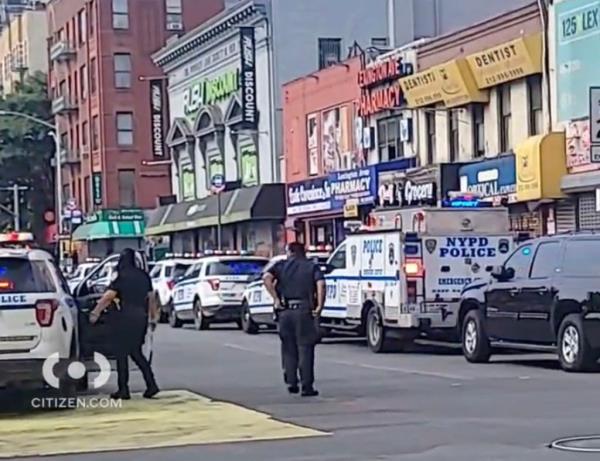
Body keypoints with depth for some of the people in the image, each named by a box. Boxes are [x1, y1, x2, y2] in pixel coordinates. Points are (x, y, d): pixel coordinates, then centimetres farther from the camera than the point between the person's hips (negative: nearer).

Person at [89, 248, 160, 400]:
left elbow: (108, 297, -12)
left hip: (127, 317, -6)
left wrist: (95, 313, -8)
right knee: (136, 352, 15)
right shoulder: (144, 276, 11)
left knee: (122, 353, 2)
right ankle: (151, 384, 6)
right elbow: (151, 297, 15)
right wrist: (154, 317, 23)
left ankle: (123, 390, 0)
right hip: (142, 317, 6)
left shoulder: (123, 277, -9)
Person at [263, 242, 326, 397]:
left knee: (288, 348, 14)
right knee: (305, 349, 1)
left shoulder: (281, 265, 11)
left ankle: (291, 382, 14)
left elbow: (266, 277, -8)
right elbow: (320, 284, -11)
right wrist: (319, 306, -9)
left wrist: (276, 299, -5)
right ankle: (307, 386, -2)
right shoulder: (311, 266, 9)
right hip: (304, 310, -1)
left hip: (286, 310, 1)